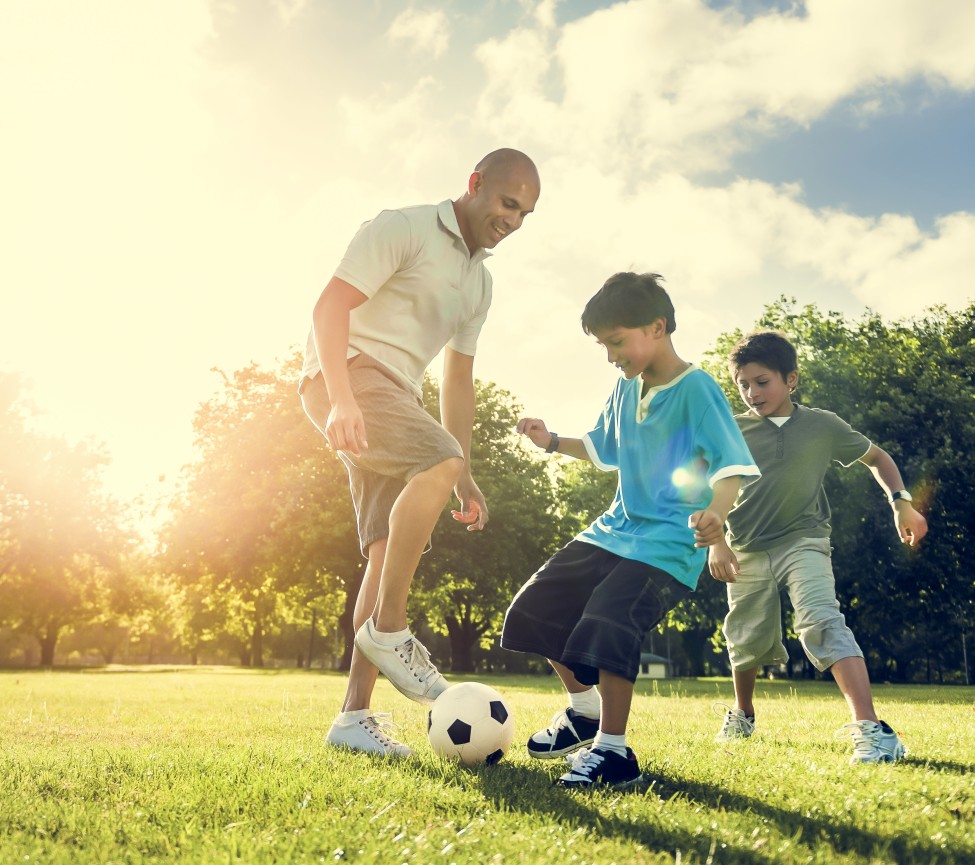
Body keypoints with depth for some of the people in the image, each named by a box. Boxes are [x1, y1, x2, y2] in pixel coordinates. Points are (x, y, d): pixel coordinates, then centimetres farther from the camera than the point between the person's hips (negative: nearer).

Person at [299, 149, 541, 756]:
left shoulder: (480, 281, 20)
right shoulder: (405, 229, -4)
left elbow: (459, 380, 24)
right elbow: (331, 304, -14)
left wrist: (466, 480, 19)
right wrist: (342, 399, -29)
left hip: (397, 396, 8)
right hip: (347, 373, -8)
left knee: (392, 555, -2)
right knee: (438, 460, -31)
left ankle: (355, 715, 1)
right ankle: (388, 632, -21)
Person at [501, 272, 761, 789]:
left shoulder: (696, 389, -13)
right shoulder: (625, 389, 11)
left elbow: (731, 464, -22)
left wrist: (715, 509, -41)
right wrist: (552, 442, 13)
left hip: (668, 543, -9)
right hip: (614, 528, 9)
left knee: (606, 622, -28)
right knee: (534, 610, 7)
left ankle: (613, 749, -12)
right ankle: (584, 709, 27)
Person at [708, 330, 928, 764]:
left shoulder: (823, 425, -2)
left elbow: (876, 457, 13)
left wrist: (901, 502, 0)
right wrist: (715, 541, -14)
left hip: (803, 541, -2)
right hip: (747, 550, 2)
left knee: (823, 621, -25)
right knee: (748, 640, 12)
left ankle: (870, 729, -32)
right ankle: (742, 714, 41)